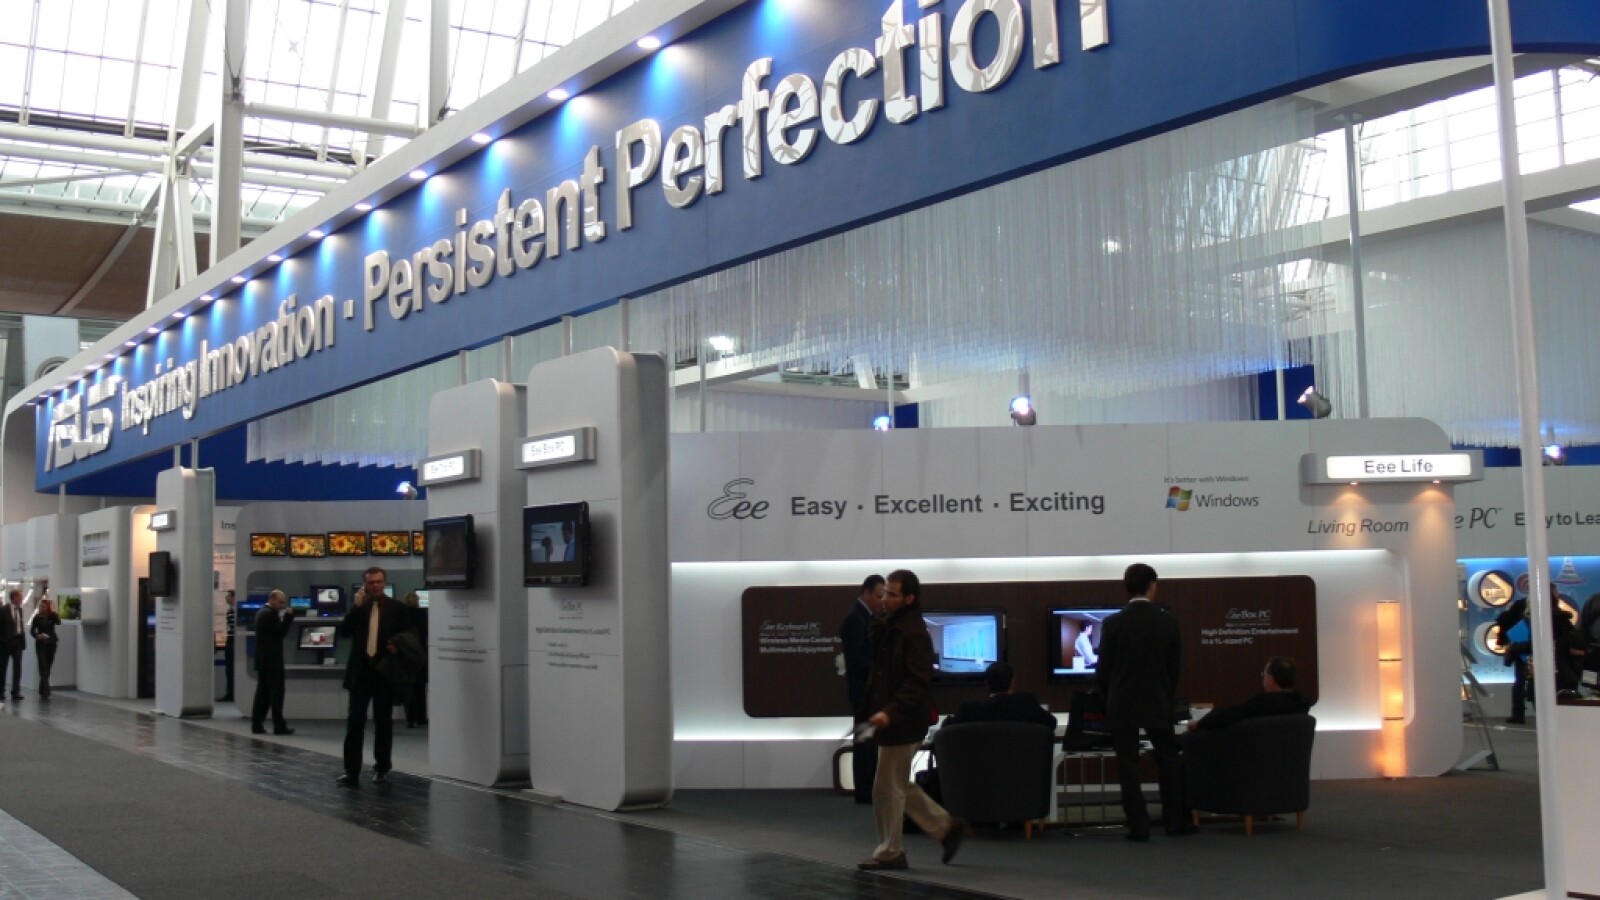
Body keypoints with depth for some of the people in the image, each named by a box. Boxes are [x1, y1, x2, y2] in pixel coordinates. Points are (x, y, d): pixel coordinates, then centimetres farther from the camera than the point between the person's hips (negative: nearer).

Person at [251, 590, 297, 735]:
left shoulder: (261, 613, 16)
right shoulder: (271, 614, -14)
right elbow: (281, 632, -16)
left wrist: (285, 617, 10)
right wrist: (288, 616, -11)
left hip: (262, 660, 9)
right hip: (272, 660, -9)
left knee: (262, 693, 9)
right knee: (276, 693, -7)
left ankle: (257, 724, 7)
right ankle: (279, 726, -7)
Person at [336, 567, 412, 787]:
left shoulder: (396, 607, 3)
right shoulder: (358, 607, 8)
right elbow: (344, 632, -4)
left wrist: (397, 646, -14)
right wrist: (357, 607, -10)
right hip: (361, 670, 1)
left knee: (383, 722, 8)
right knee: (355, 721, -6)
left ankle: (382, 768, 18)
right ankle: (351, 771, -6)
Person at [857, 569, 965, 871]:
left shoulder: (915, 634, -17)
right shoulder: (887, 628, 12)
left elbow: (917, 684, -24)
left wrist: (890, 712, -33)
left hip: (903, 723, -10)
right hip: (891, 721, 10)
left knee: (888, 789, 0)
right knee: (899, 785, 17)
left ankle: (889, 852, 13)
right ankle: (947, 826, 26)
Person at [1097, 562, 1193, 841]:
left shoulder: (1113, 623, -9)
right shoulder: (1169, 621, -3)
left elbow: (1103, 668, -4)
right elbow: (1174, 666, 4)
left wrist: (1106, 700, 13)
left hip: (1122, 704, -2)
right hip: (1158, 703, 2)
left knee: (1129, 766, 3)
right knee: (1169, 760, 16)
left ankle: (1139, 827, 2)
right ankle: (1176, 821, 21)